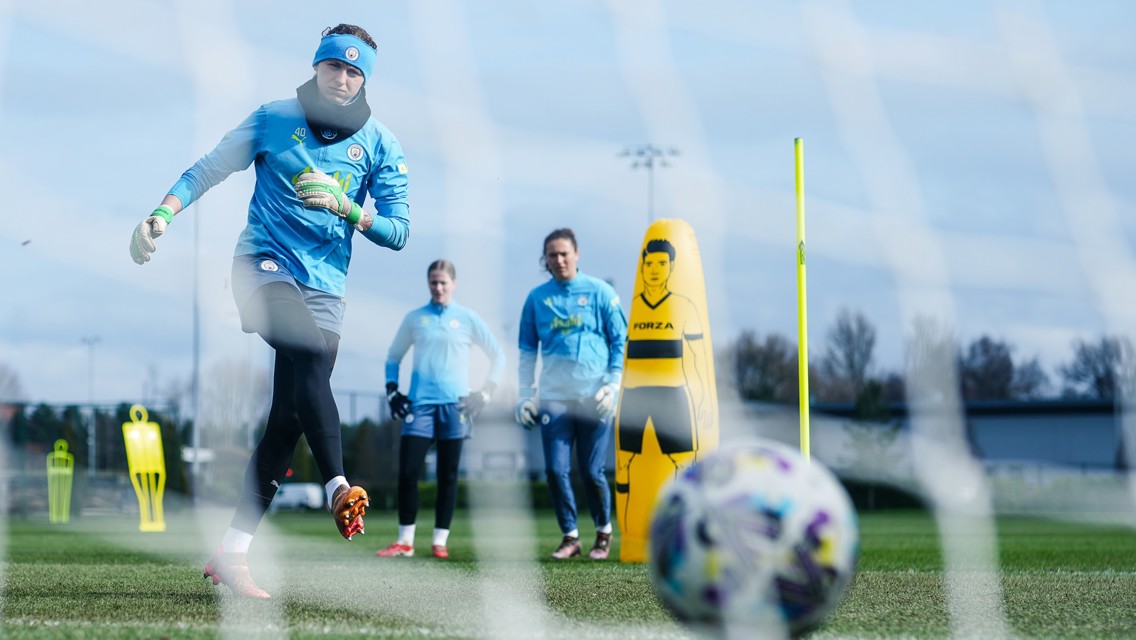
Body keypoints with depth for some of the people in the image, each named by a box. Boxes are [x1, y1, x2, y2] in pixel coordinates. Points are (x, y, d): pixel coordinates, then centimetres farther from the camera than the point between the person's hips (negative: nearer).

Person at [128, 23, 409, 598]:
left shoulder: (379, 143, 7)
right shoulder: (274, 119, 4)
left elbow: (397, 231, 5)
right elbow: (208, 170, 8)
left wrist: (346, 207, -12)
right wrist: (163, 214, -7)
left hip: (325, 287, 3)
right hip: (263, 267, -2)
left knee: (288, 418, -4)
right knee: (312, 355, -33)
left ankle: (231, 554, -1)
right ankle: (338, 488, -39)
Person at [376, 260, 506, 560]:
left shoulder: (467, 319, 5)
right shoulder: (414, 319, 9)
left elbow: (498, 355, 10)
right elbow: (393, 357, 19)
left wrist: (485, 393, 2)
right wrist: (392, 390, 7)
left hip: (454, 404, -1)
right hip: (420, 403, 1)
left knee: (448, 475, 0)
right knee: (407, 472, -7)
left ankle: (440, 541, 6)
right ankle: (405, 541, 0)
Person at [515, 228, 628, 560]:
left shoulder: (600, 292, 2)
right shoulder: (537, 298, 8)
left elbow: (621, 342, 3)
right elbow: (527, 351, 13)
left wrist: (613, 385, -6)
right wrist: (524, 394, 6)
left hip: (594, 398, -2)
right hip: (553, 399, 2)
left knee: (592, 471, 0)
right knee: (556, 471, -3)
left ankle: (604, 532, 21)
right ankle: (570, 536, 11)